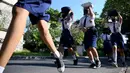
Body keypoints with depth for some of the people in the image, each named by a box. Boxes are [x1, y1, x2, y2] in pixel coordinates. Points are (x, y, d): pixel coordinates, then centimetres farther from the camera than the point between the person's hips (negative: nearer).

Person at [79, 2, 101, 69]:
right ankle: (93, 63, 14)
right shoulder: (82, 18, 24)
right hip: (86, 33, 6)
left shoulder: (92, 16, 10)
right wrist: (83, 29, -8)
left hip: (92, 31, -6)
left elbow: (91, 14, -16)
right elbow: (80, 26, 14)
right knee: (87, 49, 1)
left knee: (92, 47, -21)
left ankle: (97, 61, -2)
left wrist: (89, 7, -2)